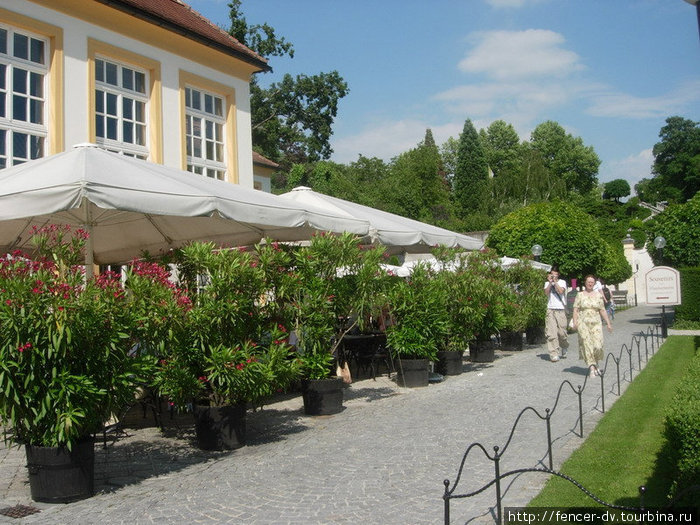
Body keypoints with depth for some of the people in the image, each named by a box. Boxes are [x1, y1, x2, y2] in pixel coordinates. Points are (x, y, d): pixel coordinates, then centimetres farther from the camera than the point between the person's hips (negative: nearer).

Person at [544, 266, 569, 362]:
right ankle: (554, 354, -7)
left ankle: (564, 347, 30)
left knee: (562, 331, -1)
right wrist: (550, 282, -8)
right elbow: (546, 292, -4)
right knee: (551, 333, -8)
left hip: (561, 309, -1)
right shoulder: (547, 283, 14)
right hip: (550, 309, 1)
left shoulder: (562, 282, 8)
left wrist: (555, 281, -8)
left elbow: (561, 291, -10)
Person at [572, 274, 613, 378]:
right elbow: (575, 310, 1)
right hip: (583, 323, -1)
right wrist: (575, 322, -10)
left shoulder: (598, 295, 11)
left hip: (596, 323, 1)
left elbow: (602, 310, 13)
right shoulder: (580, 295, 5)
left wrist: (608, 323, 8)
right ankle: (592, 367, -2)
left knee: (597, 345, -8)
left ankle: (595, 365, 15)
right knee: (587, 344, -7)